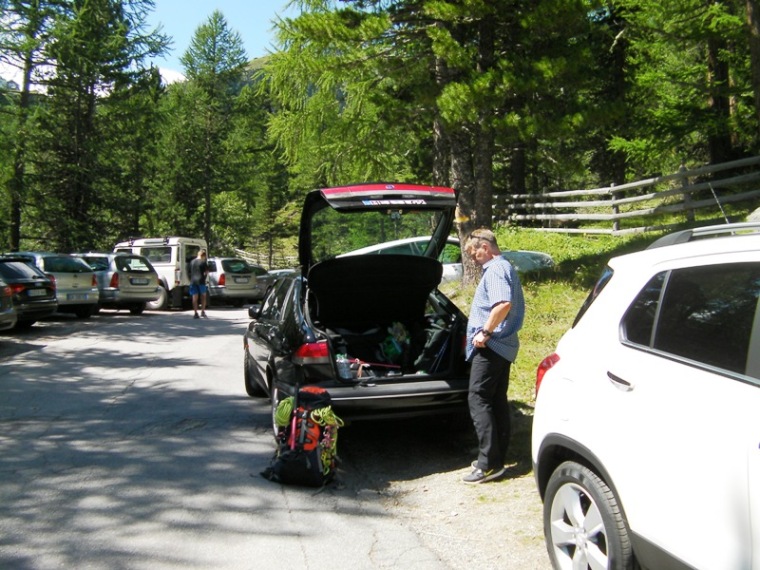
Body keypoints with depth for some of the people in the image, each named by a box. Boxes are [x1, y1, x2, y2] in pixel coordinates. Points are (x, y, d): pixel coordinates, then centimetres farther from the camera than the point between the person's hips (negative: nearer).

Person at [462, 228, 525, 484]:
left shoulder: (495, 269, -13)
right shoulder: (506, 268, 19)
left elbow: (503, 304, -29)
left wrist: (486, 331, -22)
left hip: (491, 346, -11)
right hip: (503, 346, 11)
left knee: (478, 400, -8)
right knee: (497, 401, 12)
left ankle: (489, 463, -7)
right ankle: (497, 458, 19)